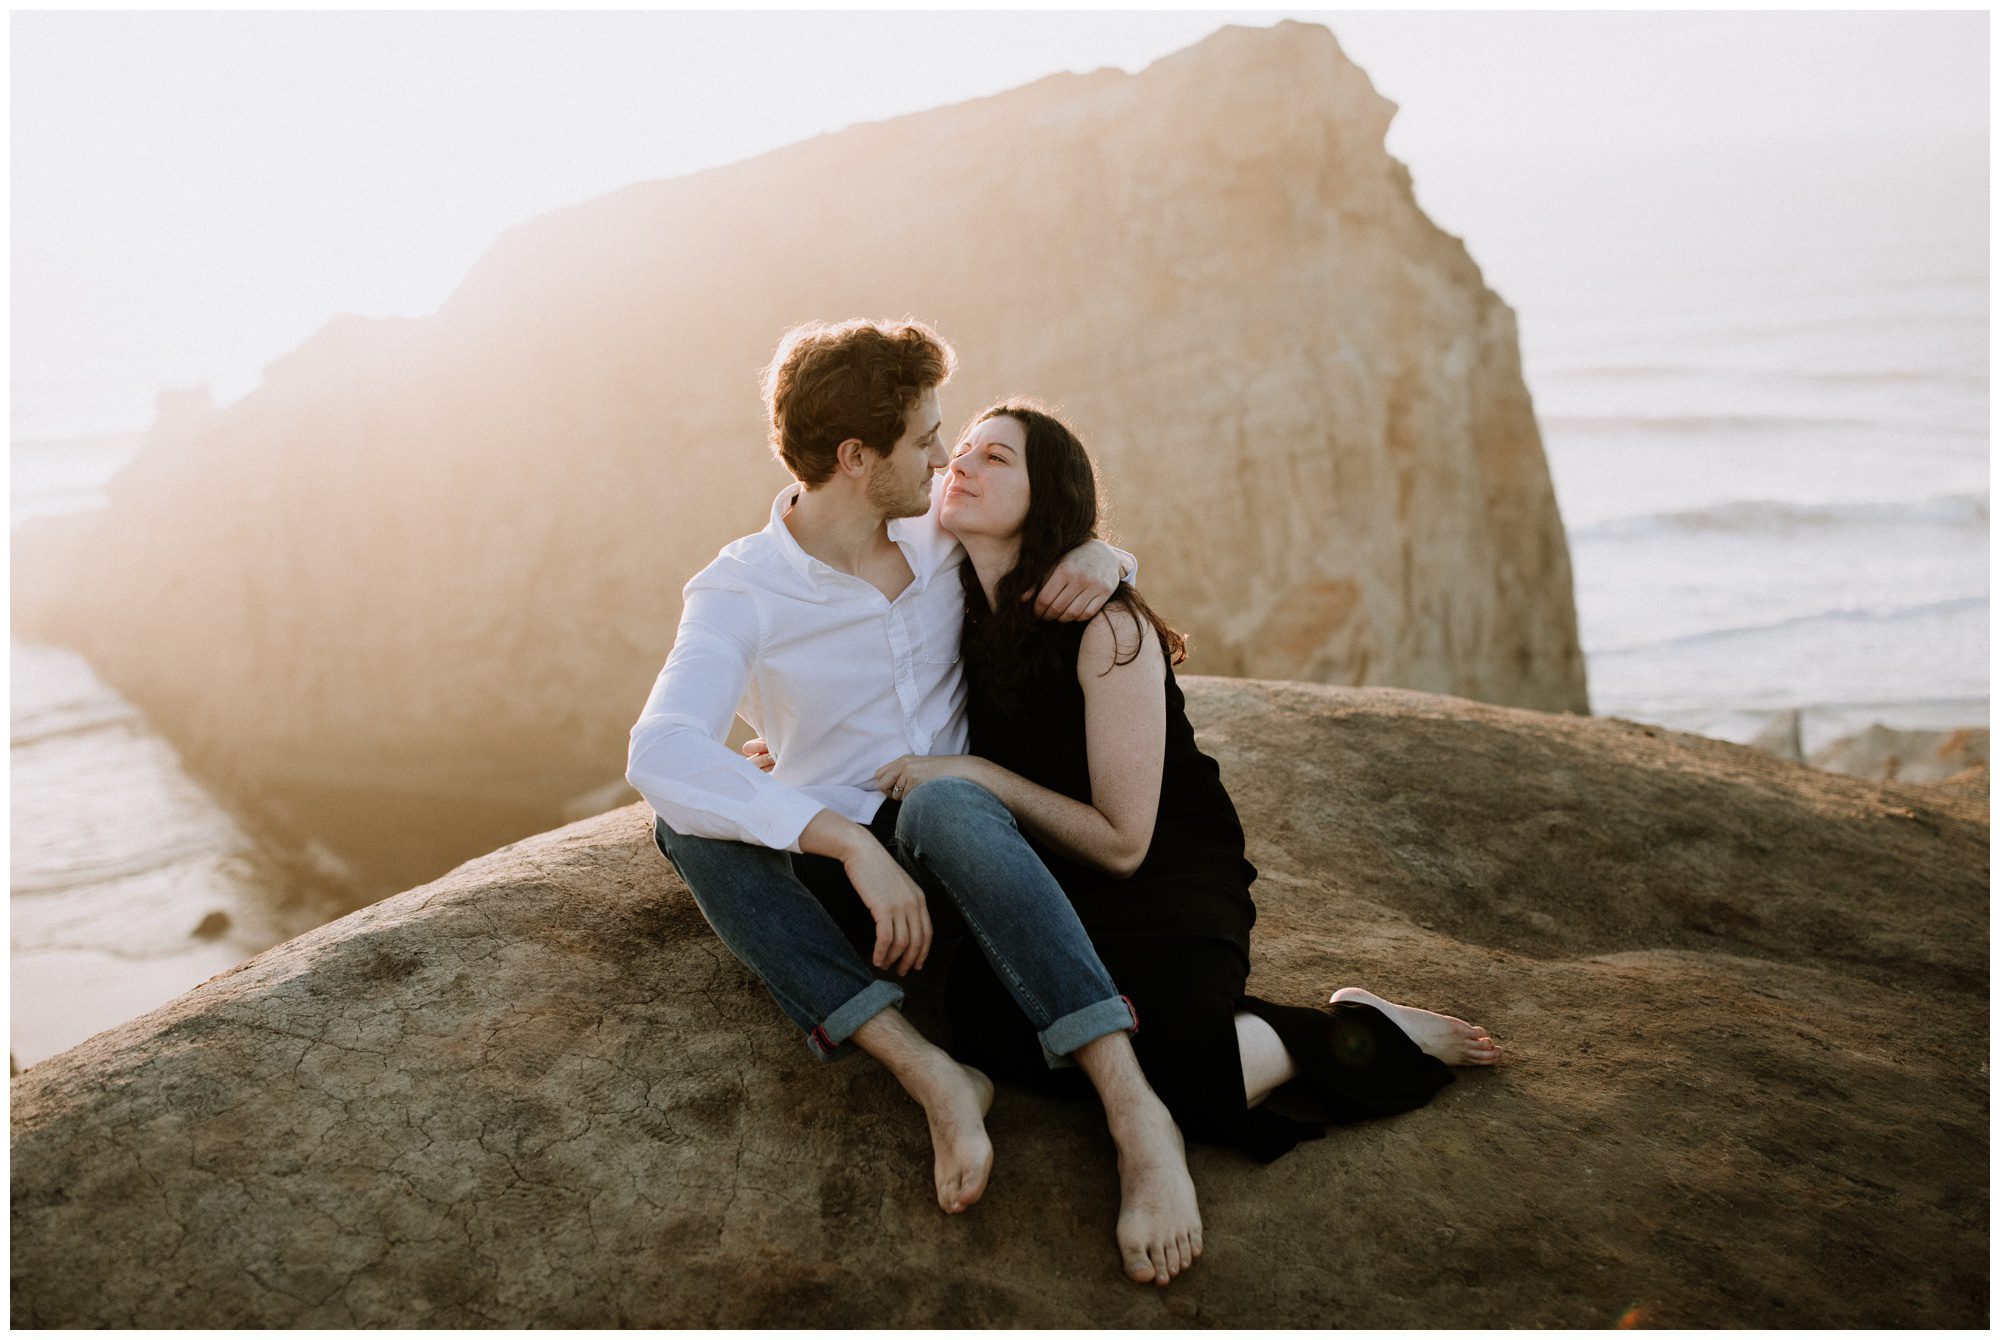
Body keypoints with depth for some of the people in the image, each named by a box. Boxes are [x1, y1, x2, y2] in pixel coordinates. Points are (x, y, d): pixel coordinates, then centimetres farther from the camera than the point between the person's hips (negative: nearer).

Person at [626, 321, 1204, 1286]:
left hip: (959, 846, 1)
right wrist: (854, 844, -41)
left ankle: (1134, 1110, -44)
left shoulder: (943, 534, 2)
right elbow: (660, 750, -31)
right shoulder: (739, 592, -13)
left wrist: (1099, 558, -7)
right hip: (837, 876, 0)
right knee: (684, 818, -30)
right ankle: (931, 1078, -37)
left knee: (943, 802, -36)